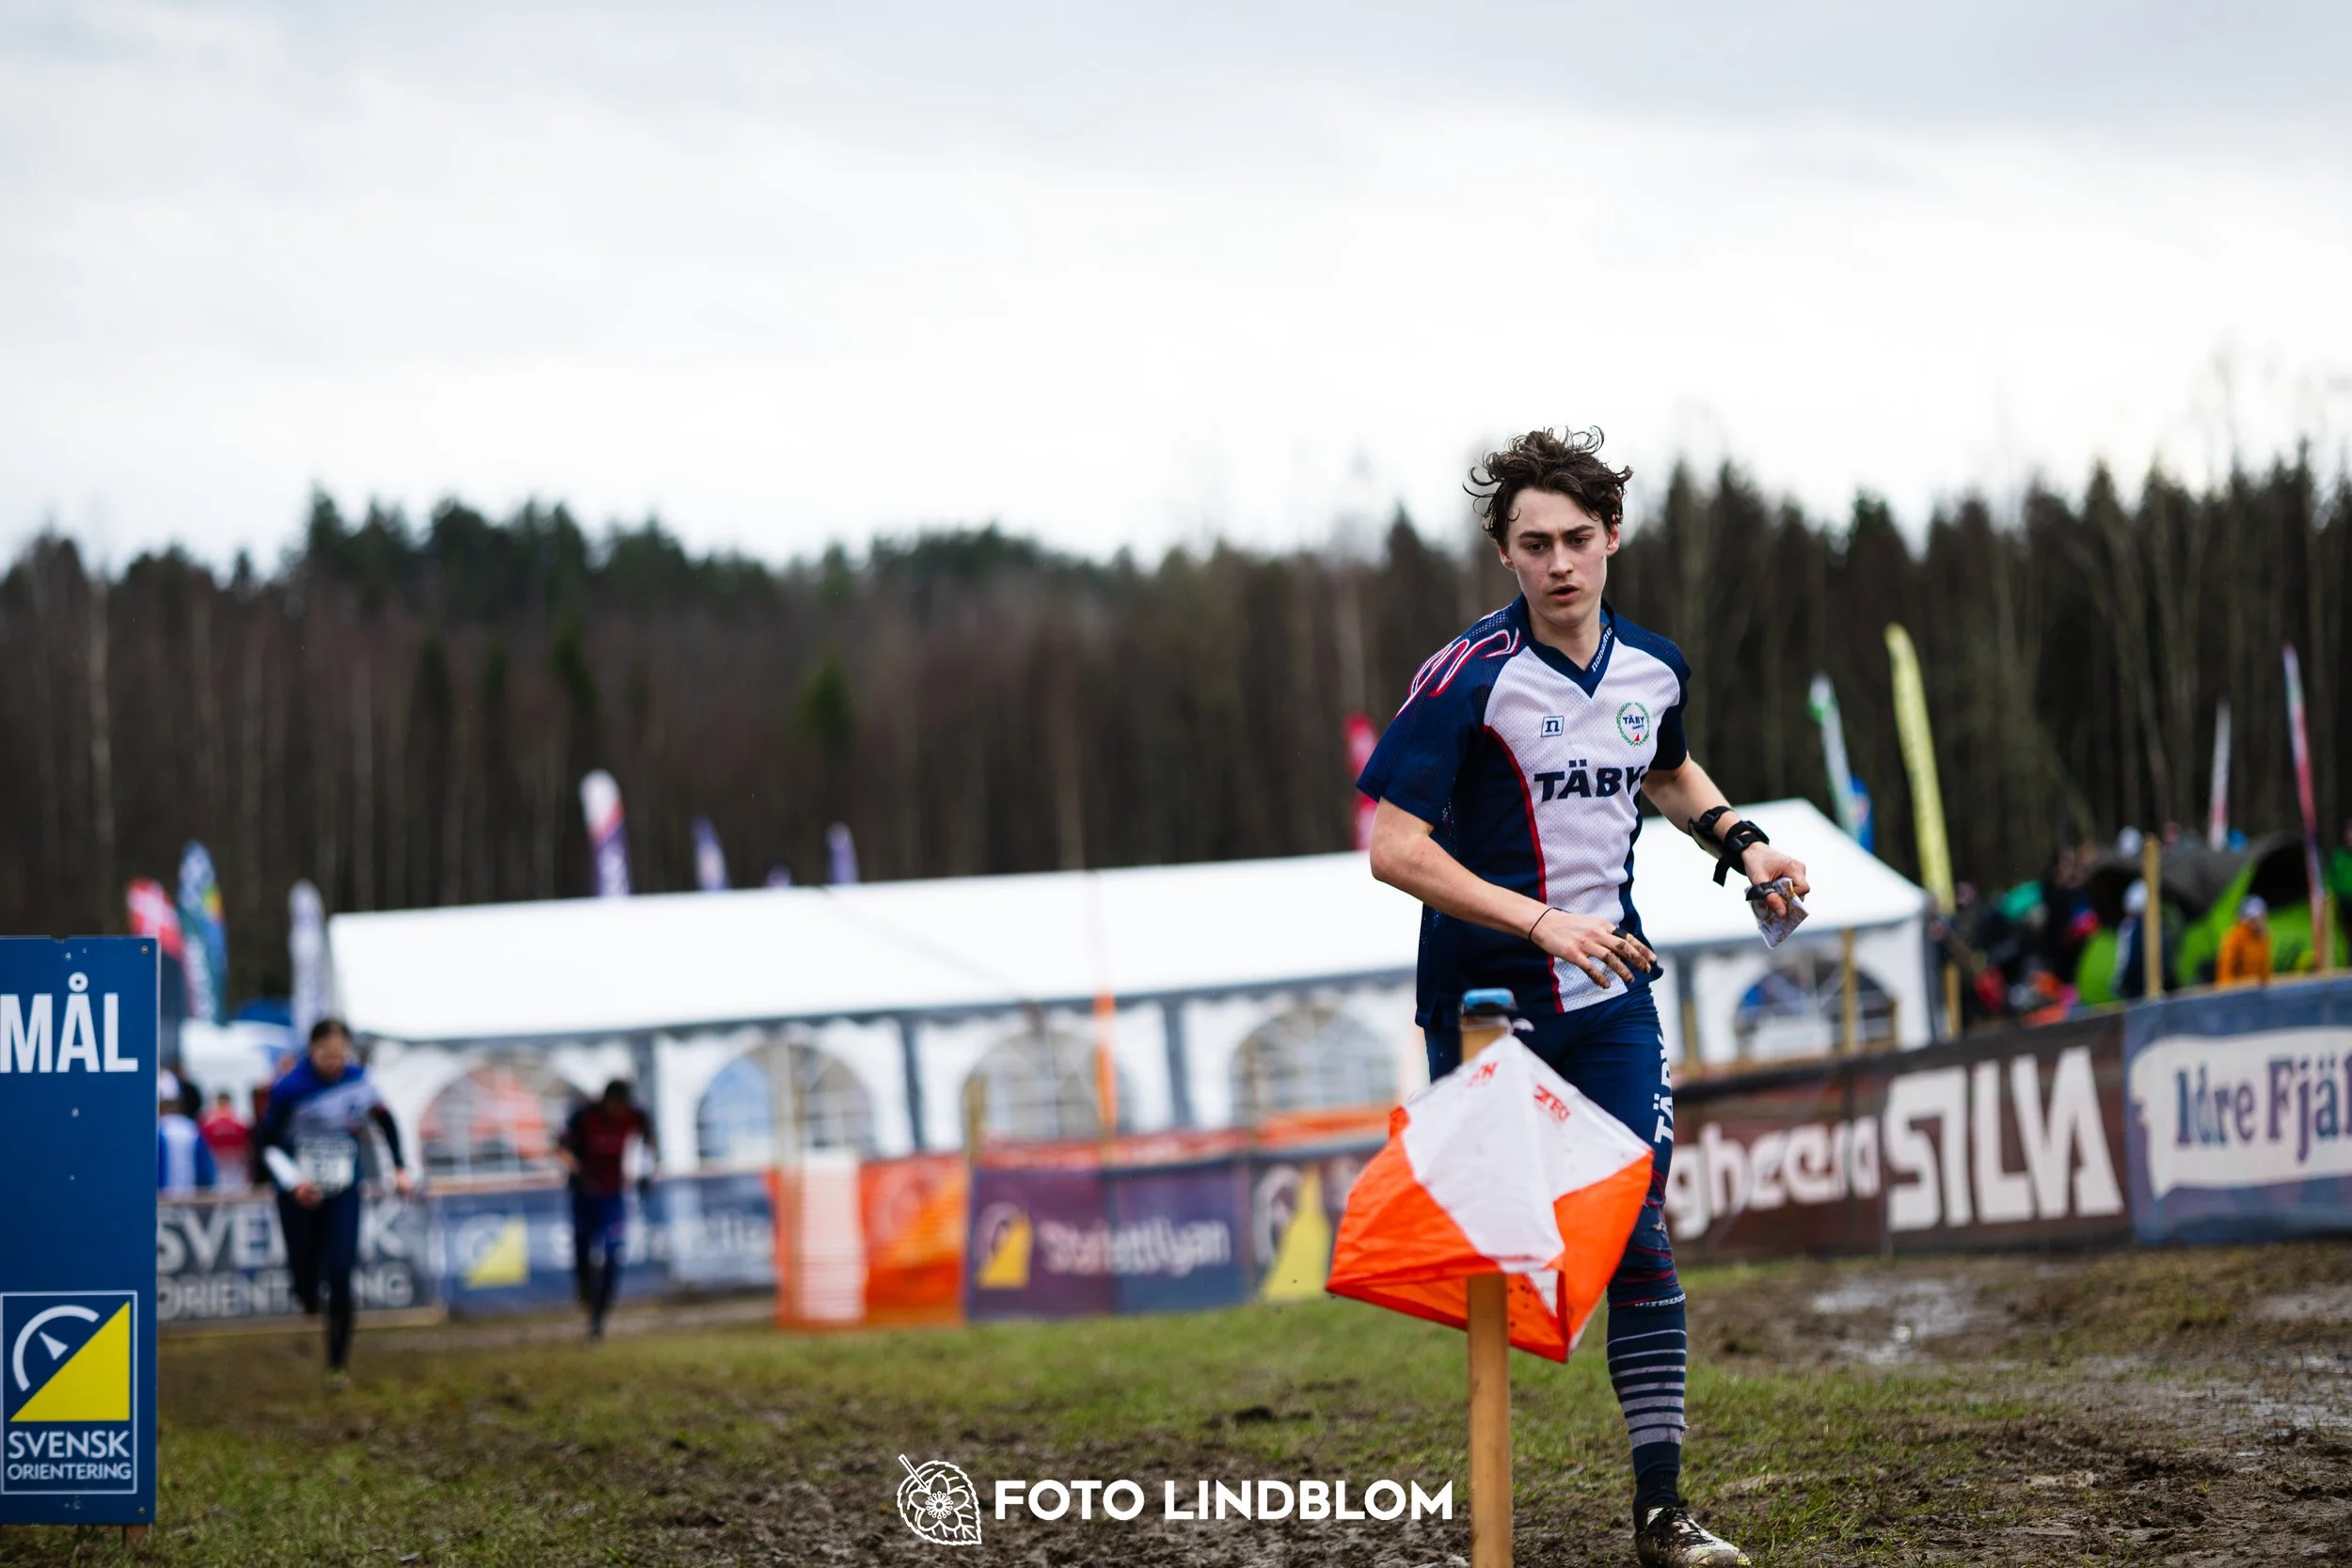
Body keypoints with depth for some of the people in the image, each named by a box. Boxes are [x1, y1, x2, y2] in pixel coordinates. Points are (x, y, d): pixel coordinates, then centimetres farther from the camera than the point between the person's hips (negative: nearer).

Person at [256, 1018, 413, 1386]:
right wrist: (293, 1181, -20)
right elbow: (265, 1141, -8)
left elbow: (385, 1119, 14)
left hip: (343, 1192, 2)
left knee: (340, 1276, -10)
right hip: (301, 1194, -2)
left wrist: (400, 1169, 14)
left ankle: (339, 1364, -2)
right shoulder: (291, 1088, -15)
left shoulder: (358, 1078, -4)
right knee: (306, 1282, 2)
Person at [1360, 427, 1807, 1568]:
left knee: (1638, 1240, -1)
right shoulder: (1465, 680, -14)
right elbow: (1393, 848, -19)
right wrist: (1539, 922, -24)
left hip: (1609, 999, 4)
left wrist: (1739, 841, 10)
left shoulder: (1652, 668, 4)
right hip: (1484, 1001, -4)